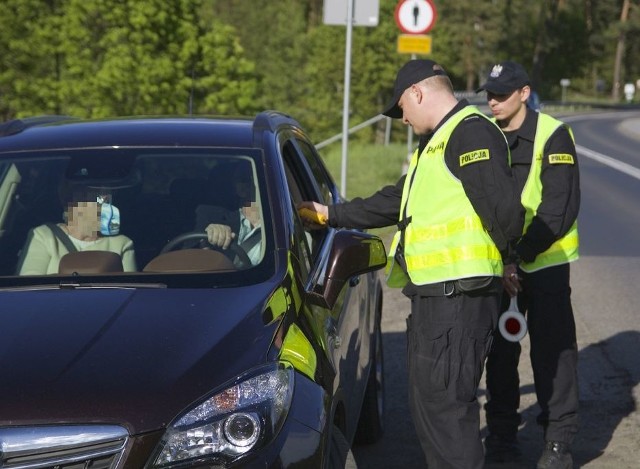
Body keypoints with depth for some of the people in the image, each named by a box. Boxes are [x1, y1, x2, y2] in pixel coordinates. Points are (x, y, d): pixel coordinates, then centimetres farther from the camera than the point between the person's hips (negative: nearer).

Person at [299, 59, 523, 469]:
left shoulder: (471, 133, -12)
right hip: (432, 295, 11)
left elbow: (504, 208, -22)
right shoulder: (437, 142, 23)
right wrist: (332, 215, 34)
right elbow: (395, 202, 32)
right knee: (427, 401, 14)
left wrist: (502, 256, -5)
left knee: (447, 404, -10)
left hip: (458, 296, -11)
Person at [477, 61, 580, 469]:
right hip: (496, 264, 5)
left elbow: (560, 208, -16)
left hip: (543, 263, -5)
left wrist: (520, 254, -21)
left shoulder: (552, 136, -10)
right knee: (500, 351, 11)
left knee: (552, 351, -3)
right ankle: (502, 434, 23)